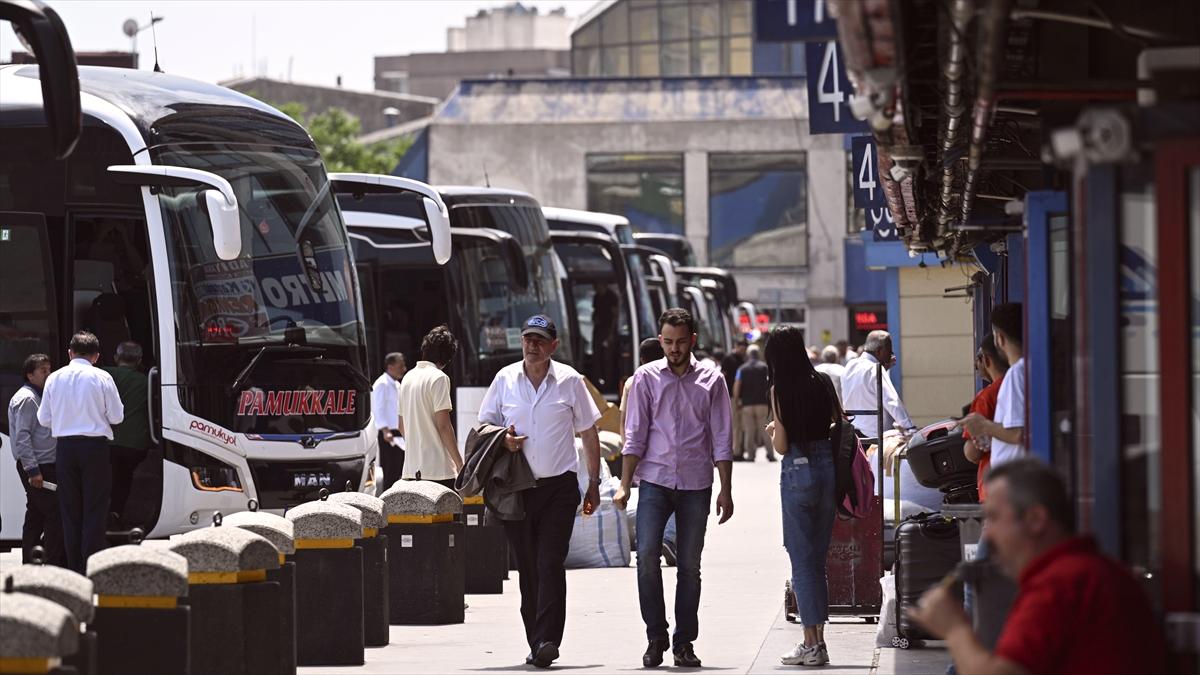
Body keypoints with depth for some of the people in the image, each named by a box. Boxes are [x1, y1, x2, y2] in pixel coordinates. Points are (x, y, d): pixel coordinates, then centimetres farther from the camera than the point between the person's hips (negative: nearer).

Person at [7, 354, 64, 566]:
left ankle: (29, 564, 16)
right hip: (37, 468, -10)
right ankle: (53, 564, -13)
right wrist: (32, 469, -24)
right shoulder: (26, 399, -12)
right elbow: (22, 437, -19)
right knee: (55, 515, -13)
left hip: (45, 466, 10)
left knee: (35, 517, 12)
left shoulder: (37, 397, 20)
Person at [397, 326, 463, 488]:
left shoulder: (408, 378, 14)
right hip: (438, 468, -8)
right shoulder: (439, 378, -10)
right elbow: (443, 425, -14)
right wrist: (460, 464, -9)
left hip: (411, 469, 8)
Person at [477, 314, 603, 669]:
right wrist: (502, 440, -8)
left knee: (550, 565, -12)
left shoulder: (569, 380, 1)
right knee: (527, 569, 6)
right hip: (516, 489, 3)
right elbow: (485, 426, 16)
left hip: (559, 486, -2)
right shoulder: (505, 379, 6)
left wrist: (594, 484, 6)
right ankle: (536, 643, 12)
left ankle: (548, 640, -18)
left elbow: (589, 434, 8)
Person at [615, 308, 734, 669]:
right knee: (646, 555, -12)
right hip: (654, 480, 0)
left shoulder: (711, 380, 5)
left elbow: (721, 440, 6)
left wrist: (726, 490, 1)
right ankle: (656, 636, -2)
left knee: (690, 565, 4)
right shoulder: (646, 377, 4)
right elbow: (635, 436, 4)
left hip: (696, 483, 0)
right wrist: (624, 486, -2)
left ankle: (684, 642, 10)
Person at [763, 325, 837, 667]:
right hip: (828, 468, 5)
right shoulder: (824, 383, 3)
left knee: (802, 561, 1)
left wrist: (771, 431, 12)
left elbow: (781, 446, -8)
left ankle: (811, 644, -1)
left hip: (798, 472, -5)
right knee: (818, 560, 13)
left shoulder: (780, 390, -9)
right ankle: (819, 641, 13)